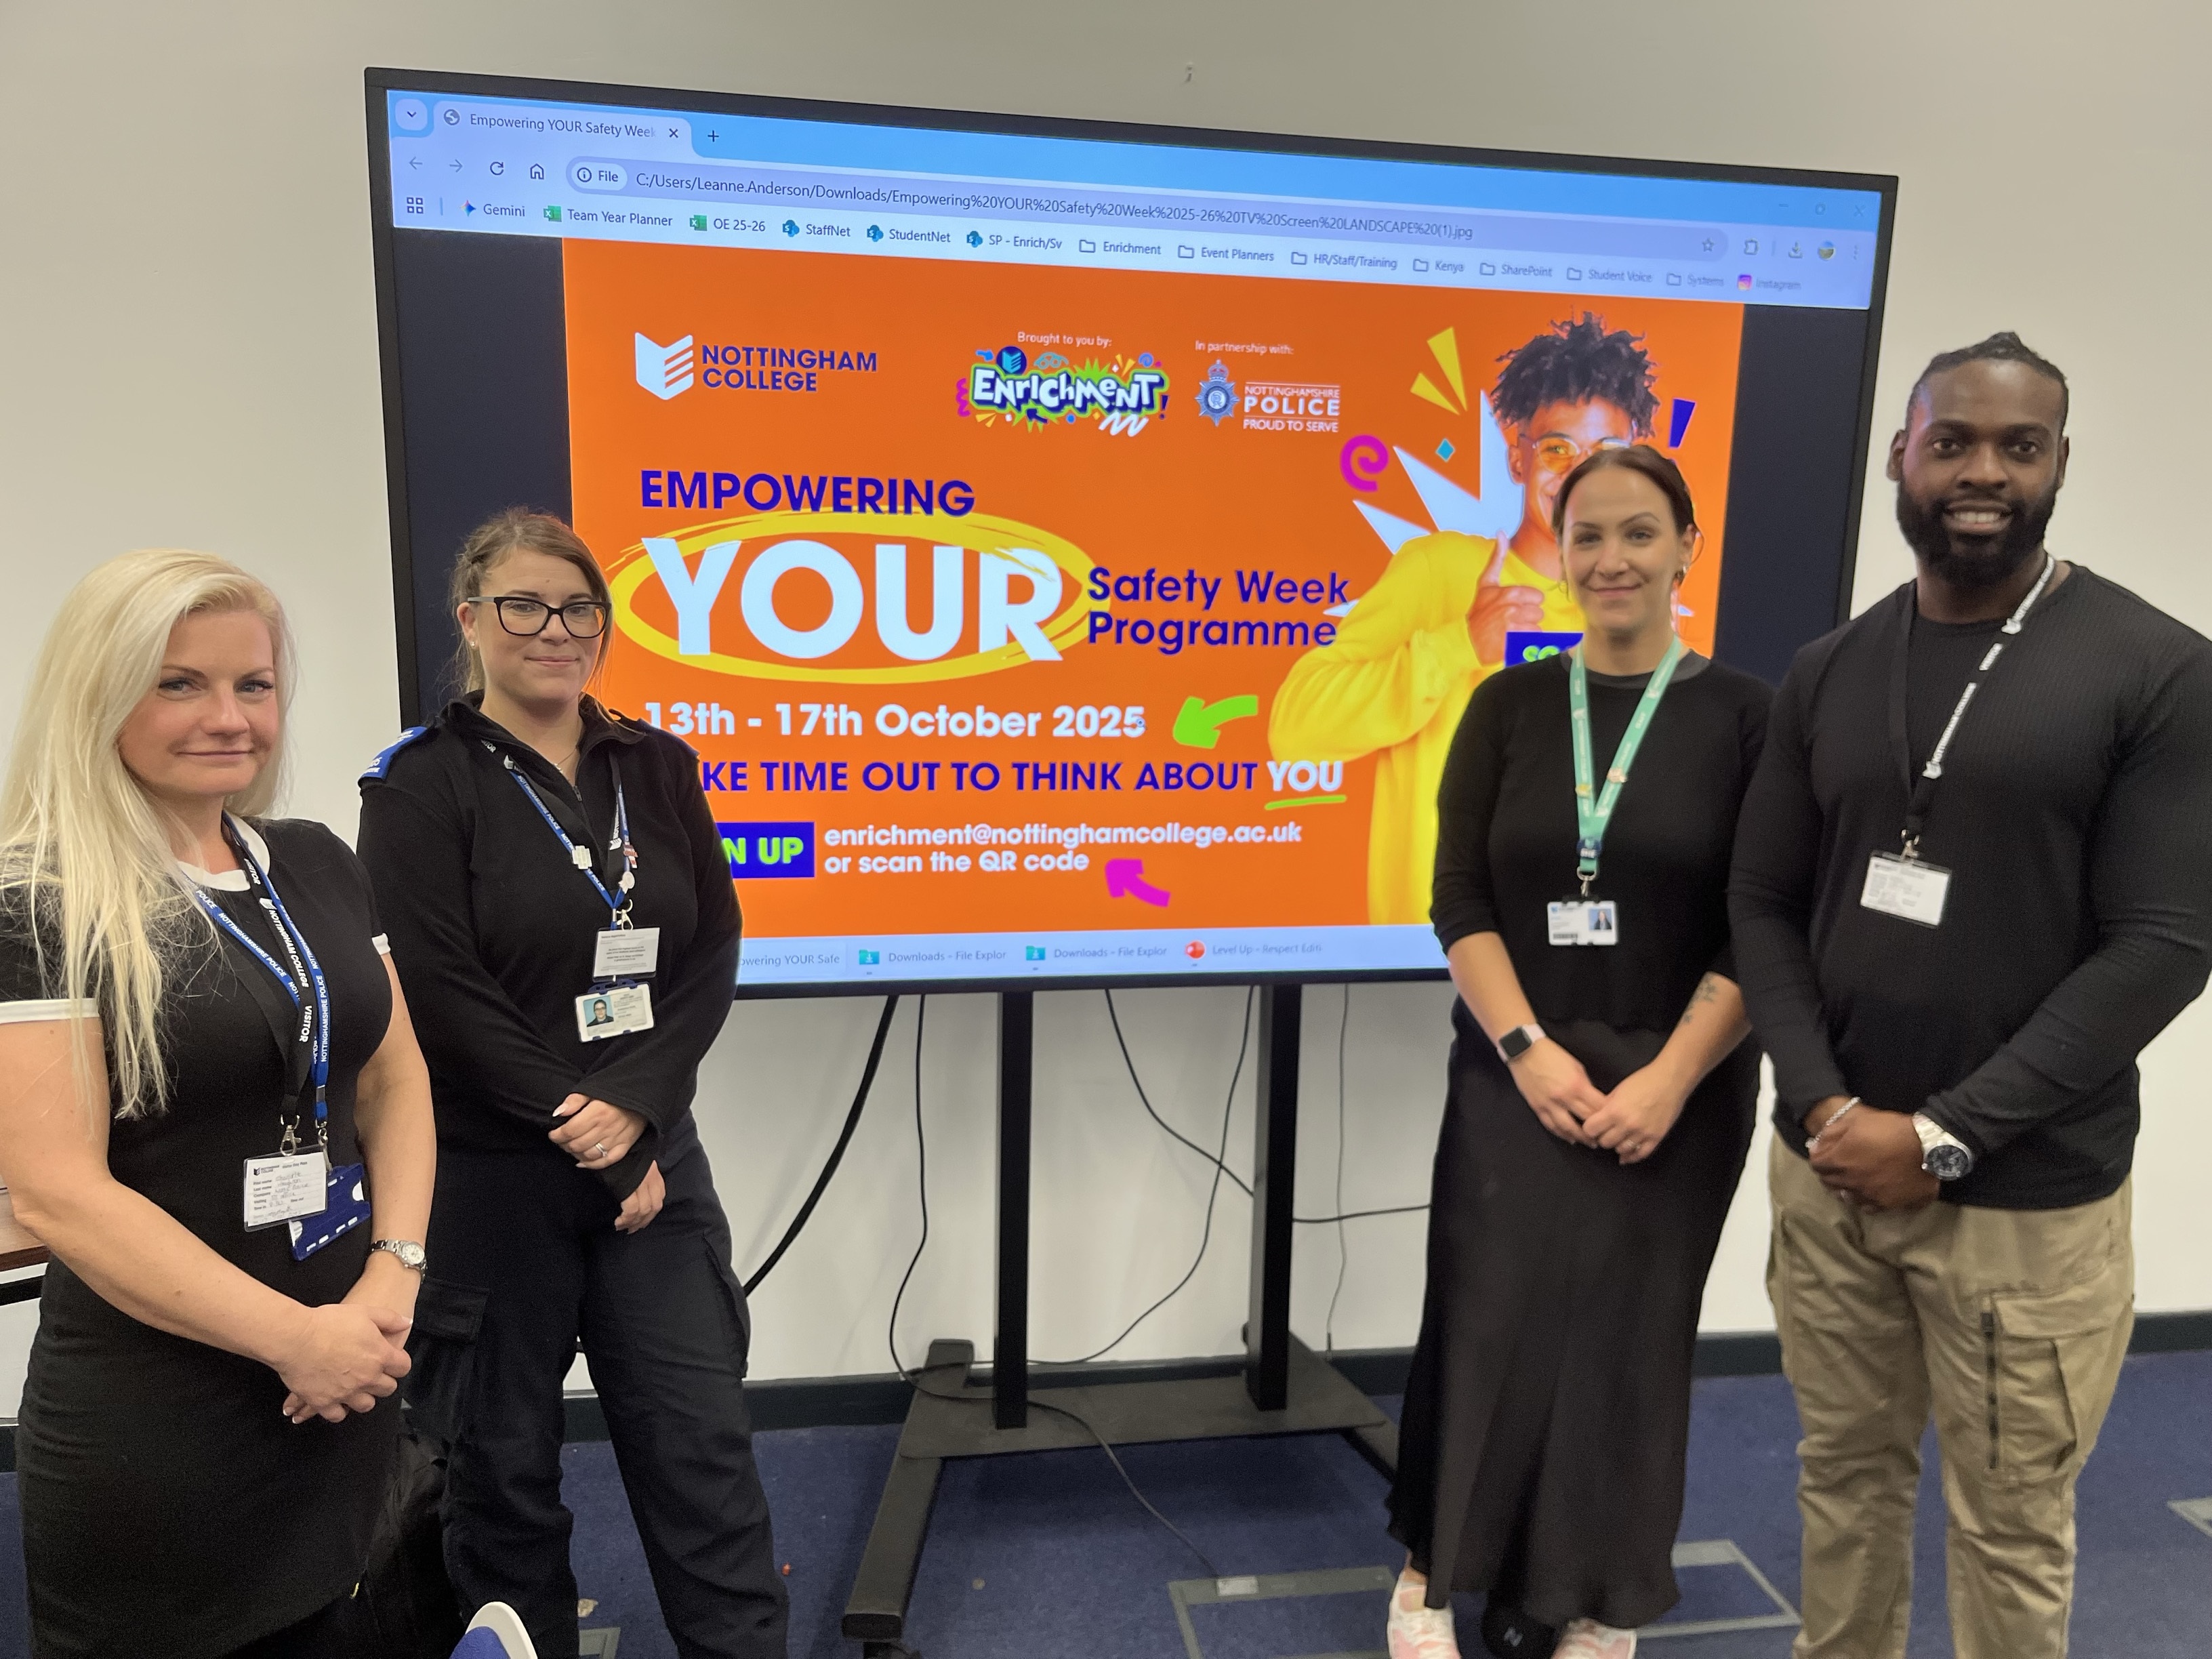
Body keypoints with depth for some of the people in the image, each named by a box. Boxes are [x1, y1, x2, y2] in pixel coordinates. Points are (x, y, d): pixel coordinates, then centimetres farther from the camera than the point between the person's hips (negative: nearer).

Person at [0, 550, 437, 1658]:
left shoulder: (316, 864, 5)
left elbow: (397, 1081, 8)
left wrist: (395, 1271, -7)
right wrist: (294, 1336, -18)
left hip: (344, 1392, 6)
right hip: (152, 1428, -5)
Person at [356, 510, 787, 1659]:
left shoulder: (655, 767, 6)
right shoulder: (420, 786, -5)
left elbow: (713, 954, 2)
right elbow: (442, 998, -12)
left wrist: (635, 1105, -12)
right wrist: (592, 1142, -12)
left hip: (652, 1154, 3)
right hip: (490, 1174, -3)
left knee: (702, 1438, 7)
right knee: (504, 1455, 13)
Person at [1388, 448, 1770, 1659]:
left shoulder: (1742, 716, -2)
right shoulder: (1508, 707, 2)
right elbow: (1460, 901, -2)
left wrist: (1669, 1078, -13)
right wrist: (1528, 1049, -13)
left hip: (1678, 1089, 0)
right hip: (1514, 1076, 1)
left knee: (1628, 1340, 10)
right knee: (1488, 1324, 4)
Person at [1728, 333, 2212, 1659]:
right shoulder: (1828, 674, 6)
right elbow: (1765, 904, 6)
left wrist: (1947, 1135, -14)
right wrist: (1823, 1107, -8)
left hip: (2028, 1196, -3)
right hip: (1829, 1171, 3)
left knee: (2011, 1526, 11)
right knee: (1847, 1471, 16)